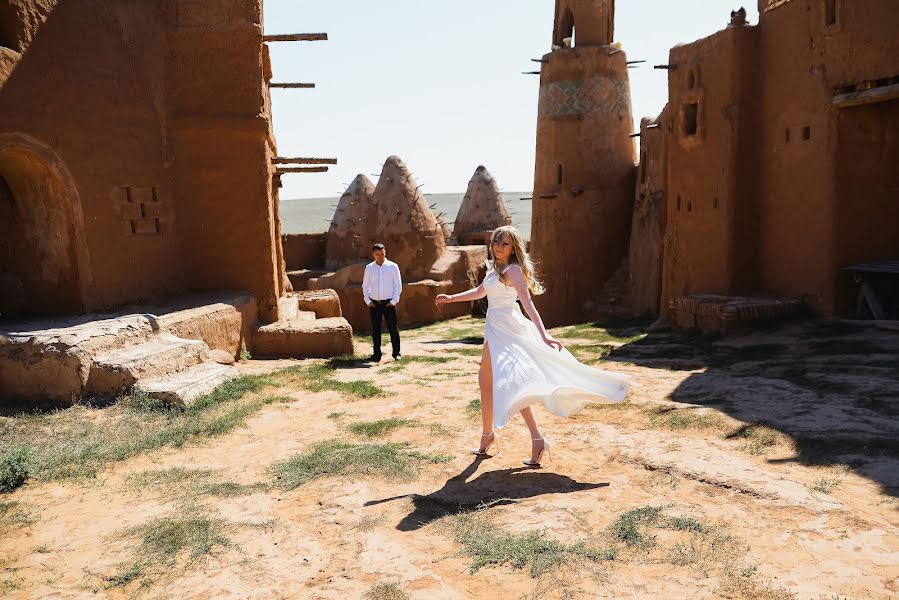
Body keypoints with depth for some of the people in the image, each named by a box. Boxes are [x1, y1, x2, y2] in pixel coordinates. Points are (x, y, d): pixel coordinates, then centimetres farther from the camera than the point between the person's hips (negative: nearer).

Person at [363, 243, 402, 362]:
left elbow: (398, 285, 1)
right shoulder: (369, 268, 5)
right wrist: (367, 301, 3)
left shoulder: (392, 266, -1)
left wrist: (394, 301, -5)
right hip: (374, 303, 2)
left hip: (389, 303, -2)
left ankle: (396, 353, 5)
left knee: (393, 328, -2)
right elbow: (365, 285, 12)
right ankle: (376, 354, 13)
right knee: (375, 330, 6)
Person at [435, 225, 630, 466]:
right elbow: (479, 292, 31)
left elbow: (528, 303, -24)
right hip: (498, 327, 9)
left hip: (504, 329, -9)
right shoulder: (494, 268, 15)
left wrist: (543, 335, -33)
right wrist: (451, 298, 30)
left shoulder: (512, 270, -13)